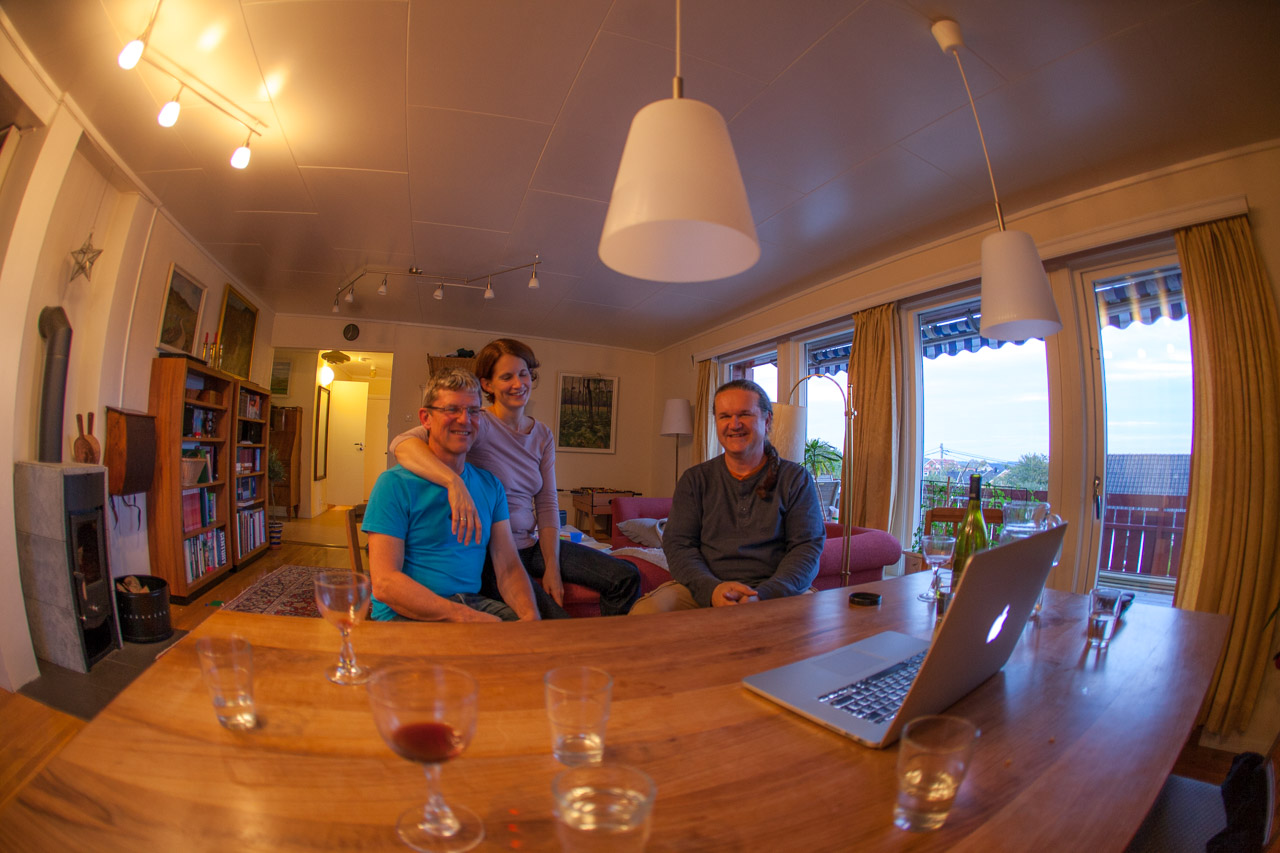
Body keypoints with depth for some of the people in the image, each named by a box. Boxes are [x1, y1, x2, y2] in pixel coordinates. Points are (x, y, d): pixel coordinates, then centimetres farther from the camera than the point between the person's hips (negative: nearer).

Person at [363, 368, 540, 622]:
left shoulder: (490, 485, 10)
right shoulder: (395, 484, -7)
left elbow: (508, 566, 4)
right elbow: (384, 584, -15)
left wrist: (530, 615, -17)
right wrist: (467, 617, -24)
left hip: (473, 602, 5)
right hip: (407, 614, -4)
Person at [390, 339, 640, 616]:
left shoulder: (543, 435, 7)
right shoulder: (480, 425, -12)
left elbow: (547, 505, 4)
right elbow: (402, 443, -27)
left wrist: (552, 568, -5)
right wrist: (454, 481, -44)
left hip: (532, 545, 6)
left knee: (626, 577, -3)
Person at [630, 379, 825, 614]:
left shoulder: (796, 479, 10)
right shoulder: (695, 480, 12)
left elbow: (808, 546, 1)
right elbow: (677, 544, 5)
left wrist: (764, 595, -17)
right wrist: (712, 588, -16)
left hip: (773, 591, 0)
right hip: (702, 589, 0)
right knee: (645, 612, -26)